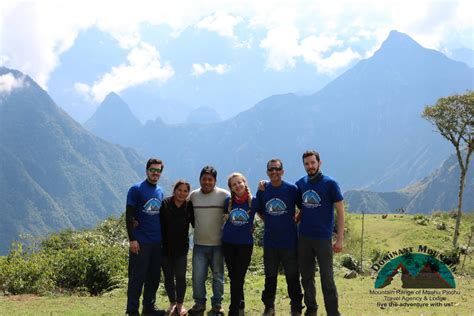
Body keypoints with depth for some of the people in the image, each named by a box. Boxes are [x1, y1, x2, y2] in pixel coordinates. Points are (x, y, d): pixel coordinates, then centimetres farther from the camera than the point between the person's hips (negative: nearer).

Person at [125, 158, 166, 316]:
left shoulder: (160, 191, 12)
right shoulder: (136, 189, -6)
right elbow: (129, 216, -9)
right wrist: (132, 239, -15)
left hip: (157, 242, 6)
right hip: (140, 242, -6)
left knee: (154, 277, 12)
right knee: (137, 277, -2)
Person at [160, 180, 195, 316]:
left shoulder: (189, 205, -2)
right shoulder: (165, 204, -7)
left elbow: (195, 223, 2)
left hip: (181, 248, 0)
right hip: (165, 247, 0)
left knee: (180, 277, 3)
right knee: (168, 277, 9)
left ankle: (180, 304, 19)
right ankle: (172, 303, 26)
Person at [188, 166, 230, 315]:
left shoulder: (224, 195, -8)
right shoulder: (193, 195, 2)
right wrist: (196, 226, 8)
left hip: (218, 244, -2)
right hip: (199, 244, 2)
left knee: (218, 276, 9)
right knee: (197, 276, 4)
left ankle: (217, 304, 23)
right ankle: (199, 303, 20)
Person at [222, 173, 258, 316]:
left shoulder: (254, 201, -8)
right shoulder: (228, 201, -1)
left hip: (245, 244, -3)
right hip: (228, 243, 3)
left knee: (238, 278, 1)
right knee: (233, 277, 13)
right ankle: (240, 304, 31)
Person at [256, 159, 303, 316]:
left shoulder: (292, 189, -9)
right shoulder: (262, 191, 1)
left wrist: (294, 221, -1)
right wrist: (269, 222, 7)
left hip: (289, 242, -3)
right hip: (269, 242, 3)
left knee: (293, 277, 6)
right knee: (270, 277, 14)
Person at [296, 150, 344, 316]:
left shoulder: (330, 183, -8)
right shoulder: (300, 184, 4)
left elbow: (340, 212, -7)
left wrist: (340, 239, -11)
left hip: (323, 238, -4)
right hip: (303, 238, 4)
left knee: (327, 279, -1)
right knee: (306, 277, 13)